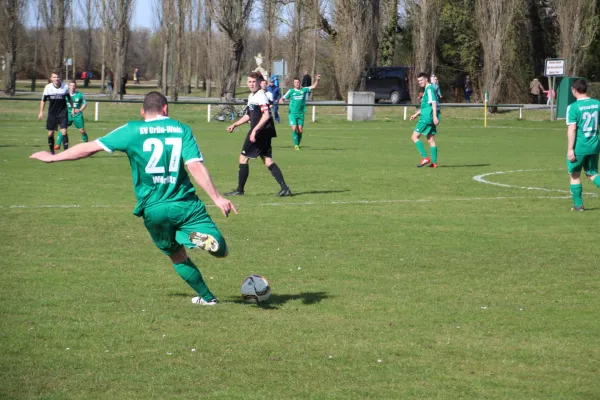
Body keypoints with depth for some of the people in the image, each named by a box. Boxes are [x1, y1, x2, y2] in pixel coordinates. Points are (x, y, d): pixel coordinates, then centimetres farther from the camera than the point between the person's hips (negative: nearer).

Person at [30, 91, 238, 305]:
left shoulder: (132, 131, 5)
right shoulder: (182, 129, 4)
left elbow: (90, 147, 7)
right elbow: (195, 166, -9)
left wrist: (53, 157, 19)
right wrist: (217, 198, -9)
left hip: (153, 210, 2)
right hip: (186, 205, -1)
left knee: (178, 256, 24)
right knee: (221, 250, 0)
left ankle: (206, 296, 13)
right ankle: (202, 238, -31)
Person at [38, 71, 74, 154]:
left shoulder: (65, 87, -4)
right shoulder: (48, 87, -4)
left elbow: (69, 98, 11)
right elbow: (43, 100, 5)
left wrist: (72, 109, 12)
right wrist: (41, 111, 2)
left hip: (62, 112, -1)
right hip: (52, 112, 1)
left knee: (64, 131, -13)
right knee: (50, 133, 6)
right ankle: (51, 151, 22)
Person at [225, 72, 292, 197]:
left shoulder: (261, 96, -13)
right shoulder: (251, 96, 18)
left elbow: (266, 115, -23)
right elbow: (249, 115, 30)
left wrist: (255, 130, -26)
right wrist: (235, 124, 24)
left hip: (261, 131, -9)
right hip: (263, 134, 9)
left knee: (243, 158, -1)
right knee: (268, 161, 4)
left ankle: (240, 190, 6)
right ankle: (284, 188, -4)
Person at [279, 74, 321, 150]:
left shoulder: (303, 90, 5)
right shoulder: (291, 91, 1)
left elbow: (314, 86, 2)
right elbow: (282, 99, 1)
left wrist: (317, 80, -15)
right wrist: (281, 100, -22)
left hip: (301, 114, 2)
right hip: (292, 113, -2)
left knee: (300, 130, 0)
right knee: (294, 129, -14)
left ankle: (298, 144, 17)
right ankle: (296, 144, -4)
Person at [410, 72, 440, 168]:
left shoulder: (429, 88, -11)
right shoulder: (427, 89, 20)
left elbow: (433, 103, -20)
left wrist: (435, 116, -27)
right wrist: (416, 114, 27)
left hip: (427, 117, -10)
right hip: (429, 117, 10)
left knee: (415, 137, -6)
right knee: (431, 139, 9)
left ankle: (425, 157, -12)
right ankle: (434, 162, 7)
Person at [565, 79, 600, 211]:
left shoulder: (573, 107, -12)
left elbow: (572, 128, -16)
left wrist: (570, 149, -14)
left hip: (579, 147, -5)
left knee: (574, 175, 13)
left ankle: (578, 205, 15)